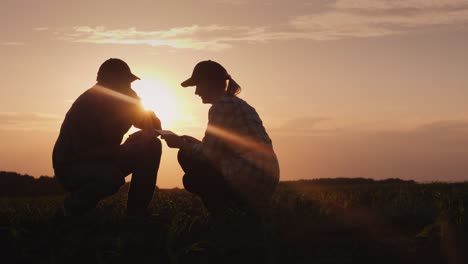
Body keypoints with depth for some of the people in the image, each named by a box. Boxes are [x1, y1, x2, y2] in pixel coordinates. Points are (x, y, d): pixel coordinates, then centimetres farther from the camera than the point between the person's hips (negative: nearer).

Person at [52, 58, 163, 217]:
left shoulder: (125, 98, -1)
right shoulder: (86, 104, -23)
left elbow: (154, 126, 4)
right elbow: (83, 151, -28)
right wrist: (122, 151, -32)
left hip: (104, 160, 8)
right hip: (71, 167, -8)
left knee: (151, 146, -7)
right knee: (112, 176, -38)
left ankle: (136, 213, -2)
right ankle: (71, 208, -9)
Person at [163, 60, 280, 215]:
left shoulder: (222, 105, -9)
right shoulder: (238, 103, 19)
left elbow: (210, 154, -11)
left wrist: (181, 144, 4)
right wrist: (188, 143, 21)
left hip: (250, 185, -9)